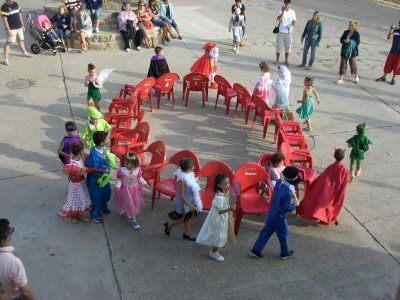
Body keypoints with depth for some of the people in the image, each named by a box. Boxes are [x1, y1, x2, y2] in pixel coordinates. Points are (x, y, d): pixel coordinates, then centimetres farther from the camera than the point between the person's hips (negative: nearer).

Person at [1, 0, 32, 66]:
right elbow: (5, 19, -14)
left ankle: (24, 52, 41)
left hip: (19, 27, 7)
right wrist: (8, 30, -18)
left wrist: (22, 25, 15)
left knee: (21, 40, 21)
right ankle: (6, 59, -4)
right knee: (8, 42, -5)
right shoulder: (4, 7, -13)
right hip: (11, 28, -6)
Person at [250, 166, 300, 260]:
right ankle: (285, 253, 35)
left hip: (272, 213, 7)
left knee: (266, 231, 18)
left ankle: (256, 250, 24)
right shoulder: (287, 192, -30)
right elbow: (287, 208, -23)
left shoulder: (279, 182, -7)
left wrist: (293, 199, 4)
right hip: (279, 217, -7)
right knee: (283, 235, 15)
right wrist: (295, 204, -6)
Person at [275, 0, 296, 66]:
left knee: (288, 47, 7)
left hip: (288, 32, 2)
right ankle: (277, 59, 23)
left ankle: (286, 60, 21)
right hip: (281, 32, -2)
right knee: (279, 46, 6)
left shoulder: (292, 12, 1)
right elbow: (279, 19, -23)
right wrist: (283, 11, -29)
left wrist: (291, 25, -14)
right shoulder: (281, 11, -7)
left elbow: (294, 21, 6)